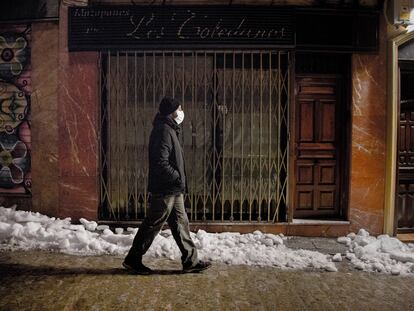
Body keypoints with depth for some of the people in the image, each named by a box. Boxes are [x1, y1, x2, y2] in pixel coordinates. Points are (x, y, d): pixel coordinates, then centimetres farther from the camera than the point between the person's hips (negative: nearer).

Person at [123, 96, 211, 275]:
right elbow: (161, 163, -25)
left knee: (180, 222, 13)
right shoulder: (163, 131, -17)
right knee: (153, 224, 3)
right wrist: (178, 178, -17)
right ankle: (133, 259, 20)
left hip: (173, 189, 10)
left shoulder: (169, 130, 15)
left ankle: (191, 261, 23)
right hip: (164, 189, -10)